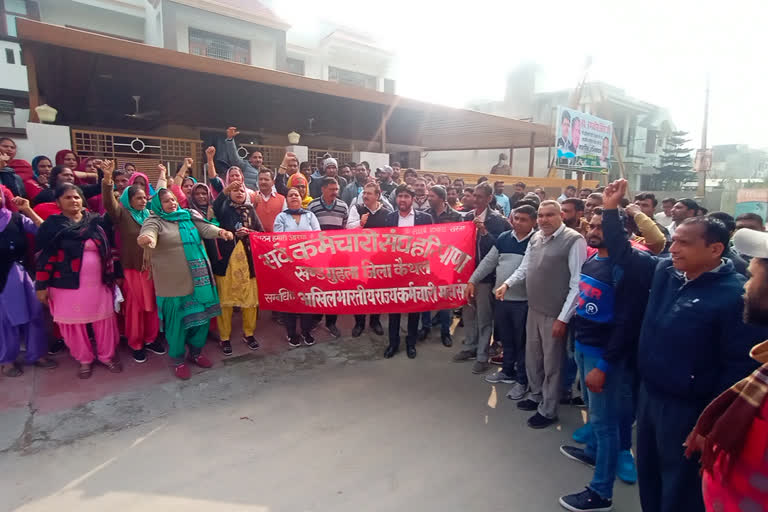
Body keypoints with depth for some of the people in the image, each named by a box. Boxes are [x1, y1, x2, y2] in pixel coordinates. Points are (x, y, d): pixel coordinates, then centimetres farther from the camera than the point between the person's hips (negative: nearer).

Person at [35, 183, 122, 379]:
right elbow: (44, 257, -4)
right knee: (74, 324, 9)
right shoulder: (52, 225, -3)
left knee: (104, 320, 8)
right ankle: (84, 360, 26)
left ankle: (107, 355, 25)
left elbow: (109, 250, 8)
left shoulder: (97, 221, 4)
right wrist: (41, 285, -6)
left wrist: (113, 274, 5)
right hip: (68, 286, -1)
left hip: (98, 283, 2)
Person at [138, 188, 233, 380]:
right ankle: (178, 359, 25)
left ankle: (196, 351, 34)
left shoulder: (188, 217, 8)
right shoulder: (154, 221, -5)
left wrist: (220, 232, -27)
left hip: (198, 279, 4)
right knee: (177, 321, 6)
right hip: (173, 282, -4)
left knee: (201, 316, 13)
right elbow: (148, 234, -25)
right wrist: (146, 240, -50)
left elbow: (205, 228, -5)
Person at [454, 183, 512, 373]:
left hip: (485, 273, -6)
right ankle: (470, 347, 34)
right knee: (467, 312, 17)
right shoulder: (468, 216, 6)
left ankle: (482, 356, 15)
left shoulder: (497, 219, -9)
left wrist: (484, 232, -25)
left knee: (483, 317, 3)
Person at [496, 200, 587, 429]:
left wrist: (563, 318, -17)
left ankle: (548, 411, 28)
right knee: (532, 358, 21)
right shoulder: (535, 238, 5)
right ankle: (536, 396, 43)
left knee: (551, 364, 9)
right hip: (533, 308, 7)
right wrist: (507, 283, 1)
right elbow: (524, 268, 16)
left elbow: (577, 283, -17)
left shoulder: (574, 241, -17)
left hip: (555, 313, -7)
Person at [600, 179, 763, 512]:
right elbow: (622, 255, 7)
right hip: (649, 392, 6)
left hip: (688, 408, -6)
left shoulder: (735, 295, -20)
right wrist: (611, 209, -2)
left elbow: (739, 366, -19)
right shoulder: (665, 272, -2)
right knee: (647, 472, 24)